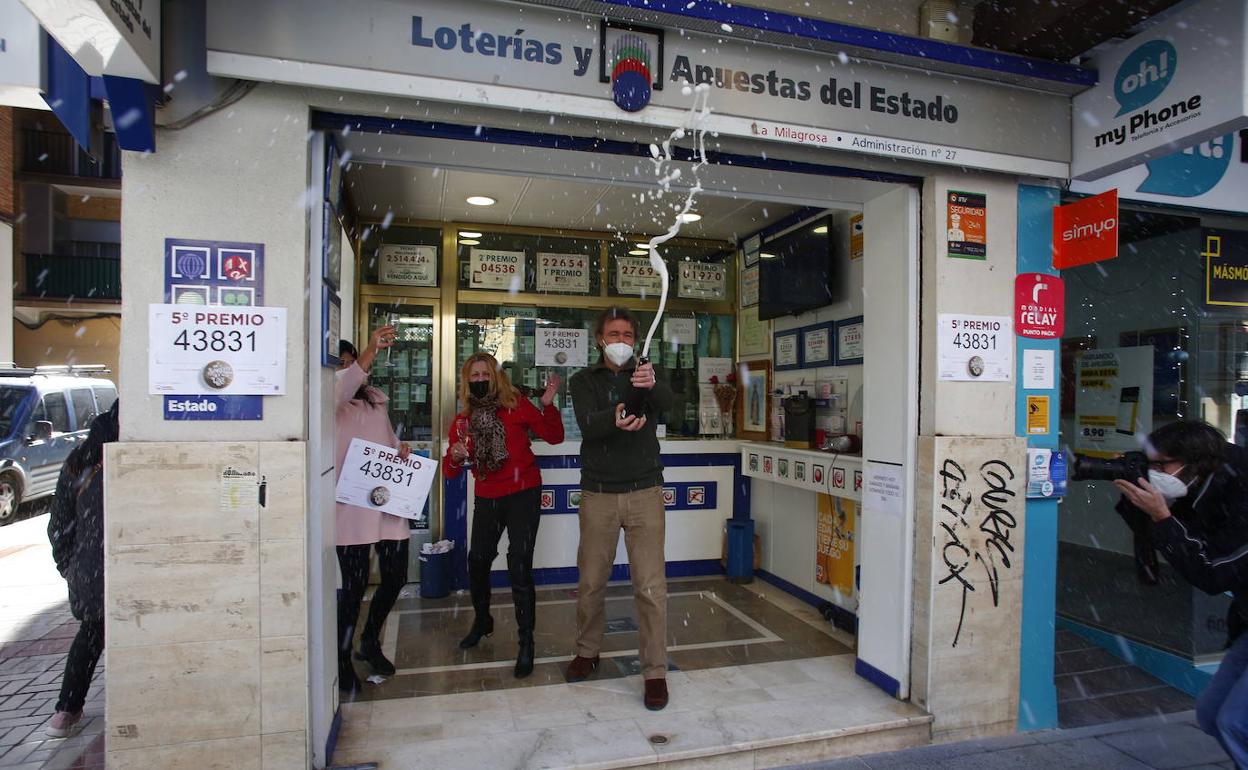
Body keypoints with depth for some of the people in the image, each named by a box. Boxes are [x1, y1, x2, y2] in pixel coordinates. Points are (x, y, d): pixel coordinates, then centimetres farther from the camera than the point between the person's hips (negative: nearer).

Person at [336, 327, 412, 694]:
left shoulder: (376, 399, 16)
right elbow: (342, 389, -29)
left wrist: (401, 447, 3)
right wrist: (371, 351, -42)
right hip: (352, 508, -6)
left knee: (395, 575, 10)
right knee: (354, 584, -2)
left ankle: (370, 641, 33)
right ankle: (342, 659, 19)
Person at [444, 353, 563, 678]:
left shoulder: (517, 405, -7)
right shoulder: (462, 421, 3)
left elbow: (554, 437, -6)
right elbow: (449, 472, 6)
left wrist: (548, 405, -21)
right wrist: (454, 457, -16)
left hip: (523, 494, -4)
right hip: (486, 499, 5)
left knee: (519, 566, -9)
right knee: (477, 560, 12)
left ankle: (526, 643, 6)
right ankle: (482, 622, 42)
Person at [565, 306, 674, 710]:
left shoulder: (646, 374, 5)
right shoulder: (584, 380, 4)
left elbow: (667, 401, -18)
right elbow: (587, 423, -15)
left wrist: (652, 385, -41)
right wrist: (615, 418, -38)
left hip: (644, 493, -1)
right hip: (598, 494, 1)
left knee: (651, 586, -2)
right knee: (590, 582, 11)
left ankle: (655, 671, 11)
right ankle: (587, 651, 34)